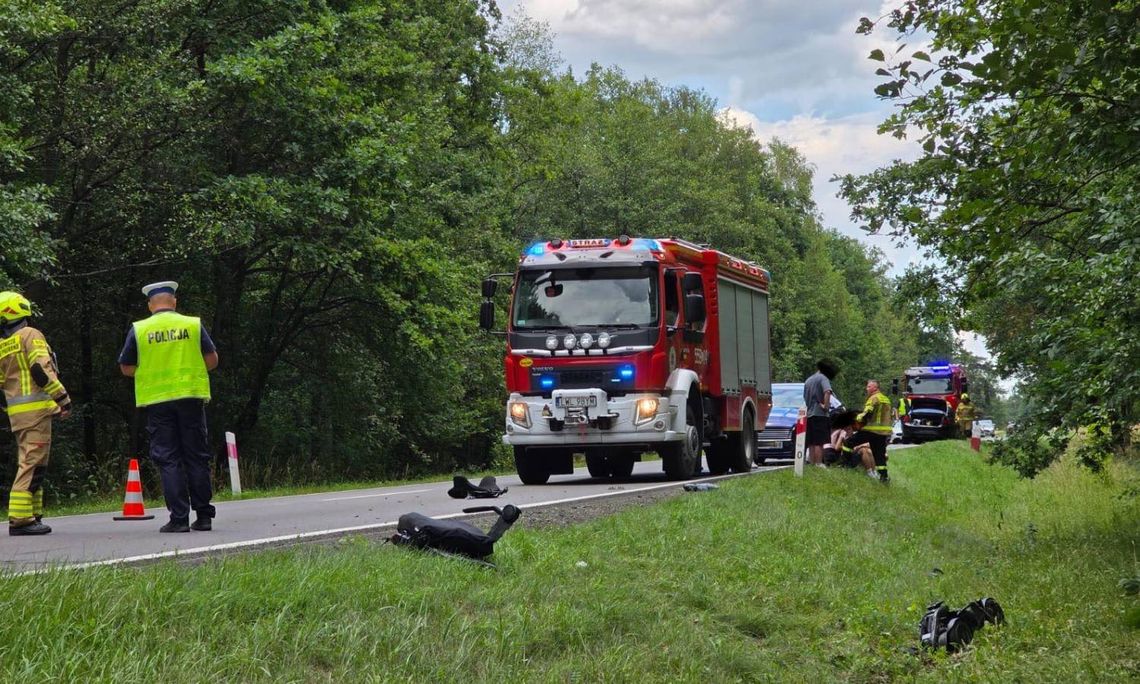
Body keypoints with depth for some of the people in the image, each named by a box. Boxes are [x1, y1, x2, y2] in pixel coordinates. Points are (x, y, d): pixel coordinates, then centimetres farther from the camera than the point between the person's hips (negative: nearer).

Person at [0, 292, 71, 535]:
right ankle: (20, 519, -14)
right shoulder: (30, 335, -5)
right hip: (36, 407, -8)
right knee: (32, 463, -9)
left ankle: (32, 515, 17)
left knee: (28, 463, 15)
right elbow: (41, 370, -17)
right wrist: (63, 398, -14)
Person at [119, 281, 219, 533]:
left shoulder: (138, 330, 1)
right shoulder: (193, 325, 2)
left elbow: (126, 368, 5)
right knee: (197, 458, 8)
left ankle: (179, 518, -4)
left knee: (168, 460, 2)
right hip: (191, 397, 1)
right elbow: (212, 360, 2)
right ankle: (203, 516, 9)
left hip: (157, 400, -1)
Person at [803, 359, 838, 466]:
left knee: (812, 443, 8)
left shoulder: (808, 380, 19)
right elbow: (827, 392, -25)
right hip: (820, 414, -7)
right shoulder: (823, 378, -7)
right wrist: (826, 406, -18)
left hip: (809, 414, 7)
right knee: (819, 443, -9)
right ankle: (819, 465, -13)